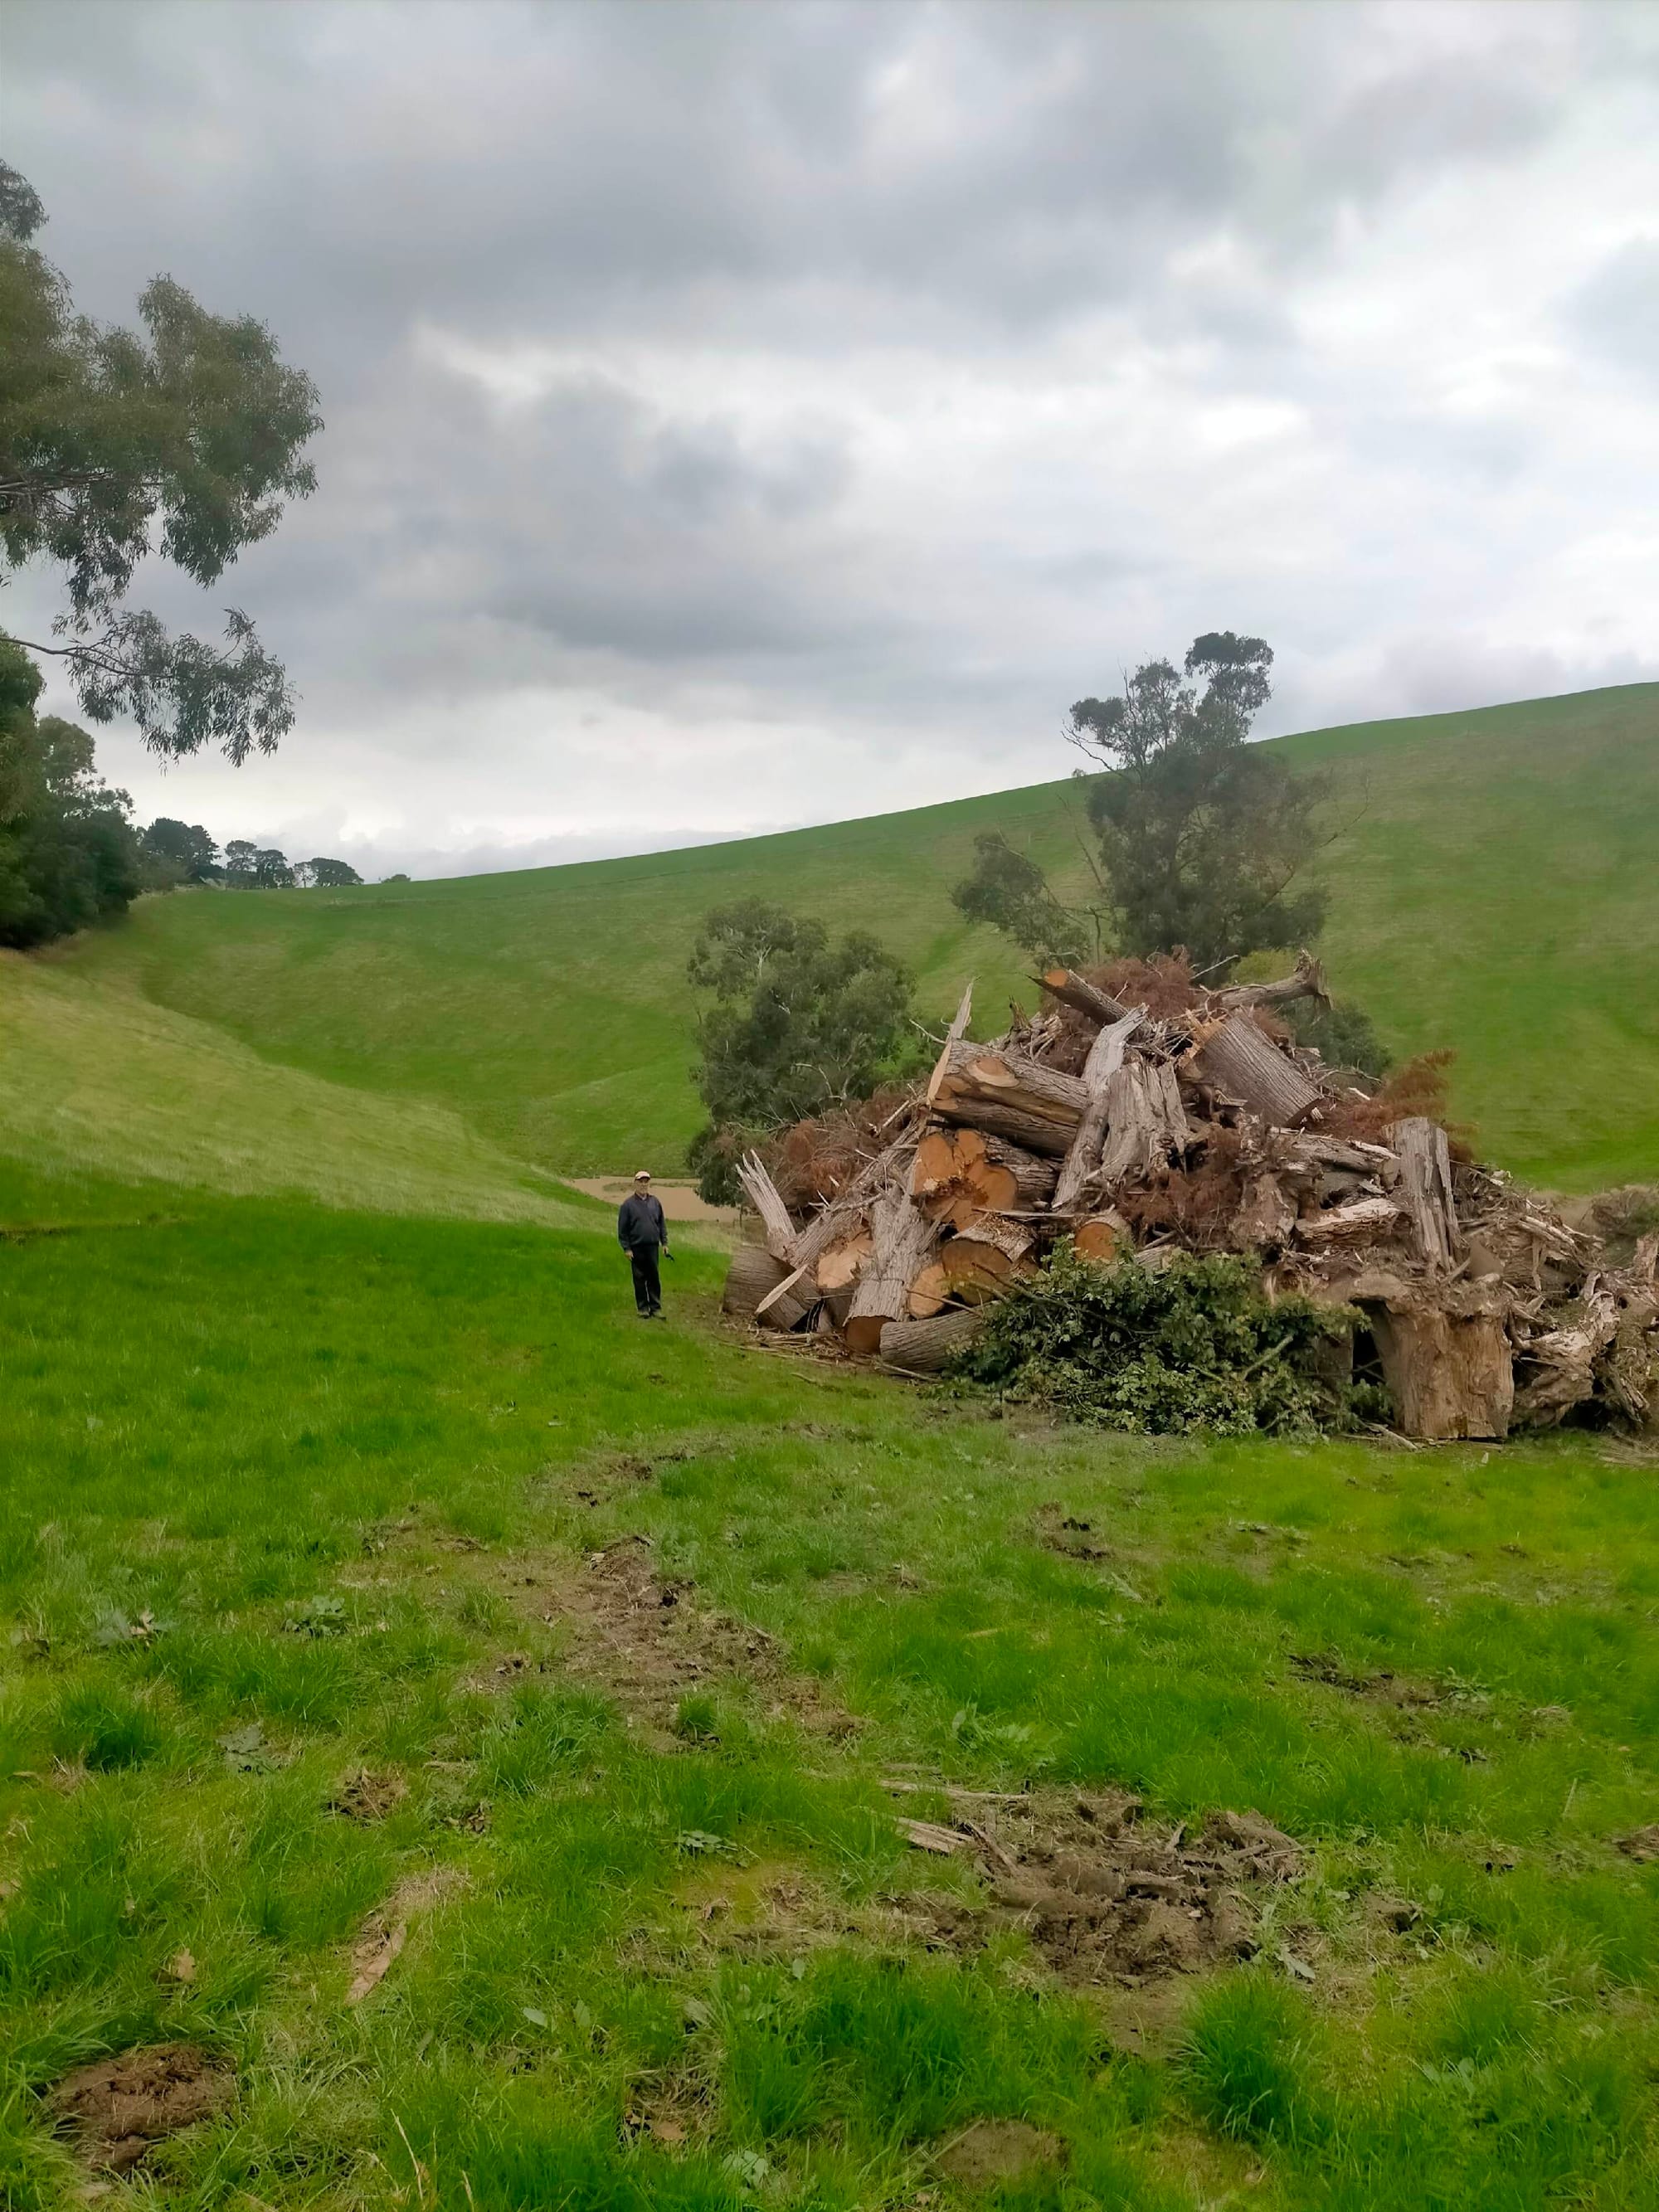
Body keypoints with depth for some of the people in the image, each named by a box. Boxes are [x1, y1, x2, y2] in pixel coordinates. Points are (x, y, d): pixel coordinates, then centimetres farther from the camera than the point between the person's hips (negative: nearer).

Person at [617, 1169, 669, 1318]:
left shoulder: (655, 1202, 8)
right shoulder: (628, 1204, -3)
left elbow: (662, 1224, 15)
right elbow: (622, 1229, -2)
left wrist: (665, 1243, 10)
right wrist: (626, 1248, -5)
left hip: (652, 1246, 2)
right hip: (636, 1248, -2)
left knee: (654, 1278, 4)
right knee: (639, 1279, 4)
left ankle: (656, 1307, 10)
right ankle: (643, 1308, 12)